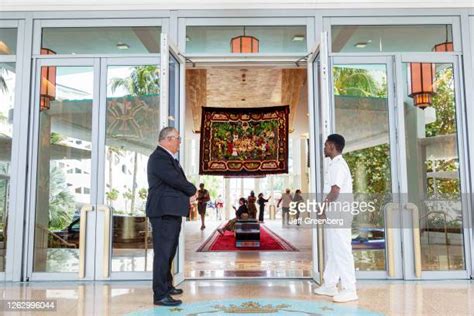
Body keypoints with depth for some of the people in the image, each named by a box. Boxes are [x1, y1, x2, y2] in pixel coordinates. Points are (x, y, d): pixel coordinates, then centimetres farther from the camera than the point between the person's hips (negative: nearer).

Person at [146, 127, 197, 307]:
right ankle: (160, 295, -4)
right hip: (164, 212, -10)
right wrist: (193, 191, -3)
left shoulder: (169, 158, 20)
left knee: (169, 252, 18)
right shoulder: (159, 157, -14)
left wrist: (189, 195, -2)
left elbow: (179, 180, 17)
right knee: (163, 253, -8)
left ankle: (167, 286, 31)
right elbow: (176, 180, -21)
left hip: (171, 211, 10)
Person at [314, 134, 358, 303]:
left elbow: (335, 191, -20)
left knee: (342, 251, -7)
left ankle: (349, 290, -2)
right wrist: (325, 210, 11)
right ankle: (330, 285, 24)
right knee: (331, 251, 15)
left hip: (338, 215, -10)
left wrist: (323, 208, -8)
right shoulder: (334, 165, 17)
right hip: (332, 215, 10)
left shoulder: (338, 165, -14)